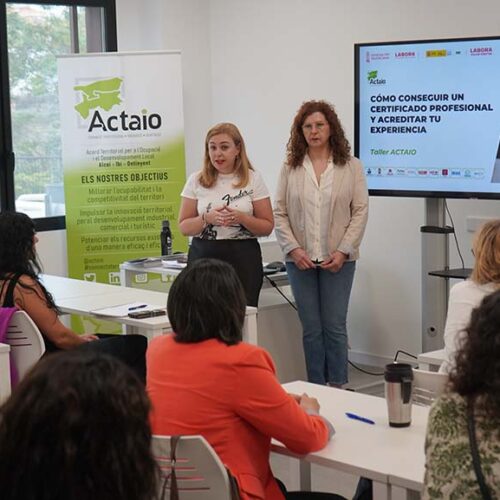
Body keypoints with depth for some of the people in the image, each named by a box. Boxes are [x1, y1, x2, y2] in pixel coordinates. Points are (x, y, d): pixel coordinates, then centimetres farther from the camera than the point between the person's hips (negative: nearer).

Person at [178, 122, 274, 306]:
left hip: (243, 259, -1)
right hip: (204, 256, 1)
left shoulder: (253, 179, 4)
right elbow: (184, 227, 6)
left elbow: (267, 226, 4)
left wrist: (241, 218, -14)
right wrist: (207, 218, -12)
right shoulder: (196, 181, 6)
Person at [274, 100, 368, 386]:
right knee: (311, 328, 6)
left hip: (338, 259, -1)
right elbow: (280, 214, 4)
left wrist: (343, 251, -9)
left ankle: (338, 389, 9)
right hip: (300, 260, 1)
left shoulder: (351, 166, 2)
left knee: (335, 326, 0)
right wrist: (293, 249, -8)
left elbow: (360, 211, -1)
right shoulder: (290, 169, 5)